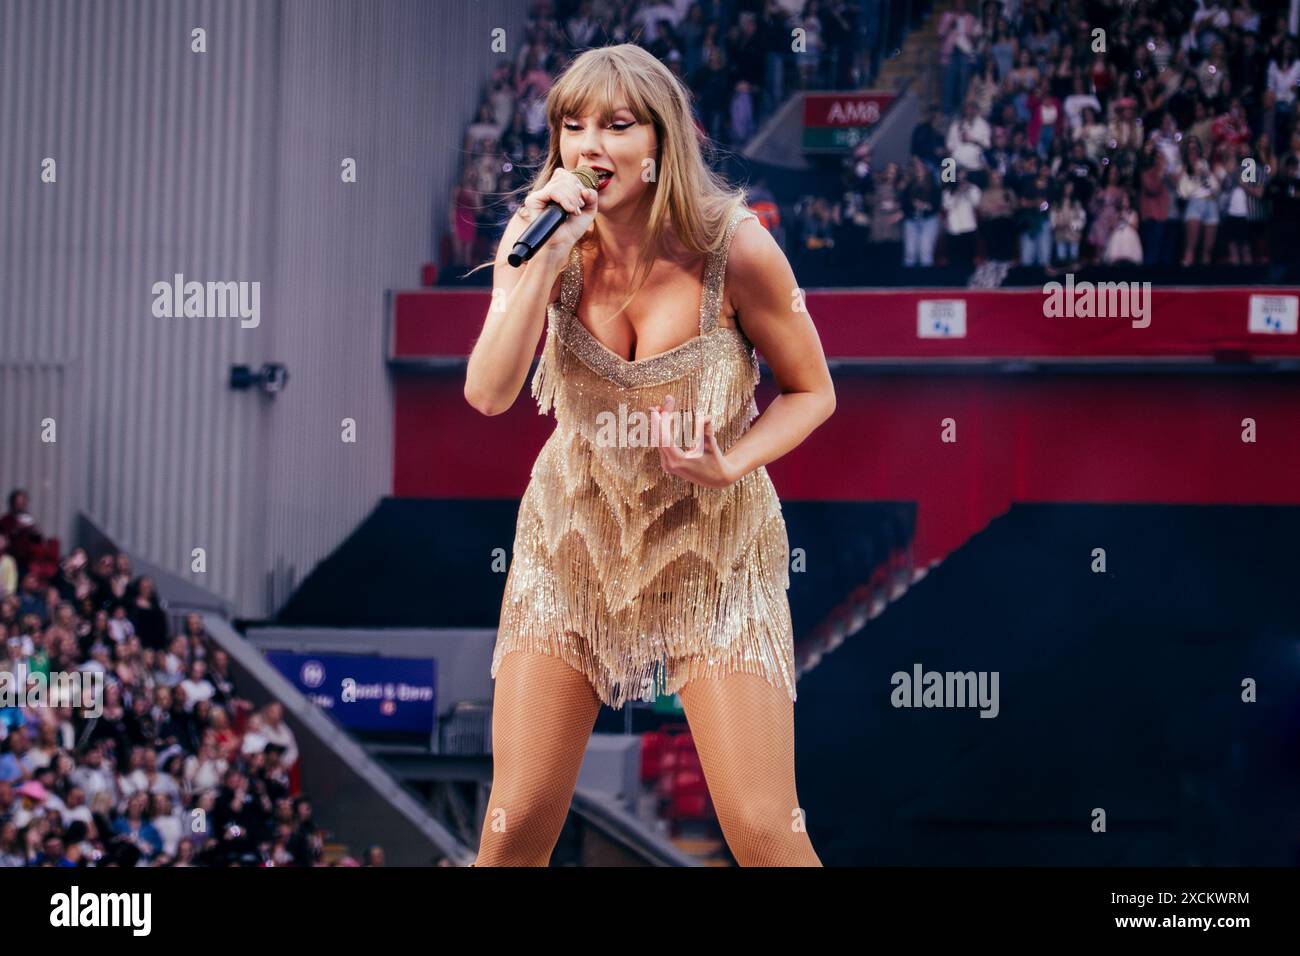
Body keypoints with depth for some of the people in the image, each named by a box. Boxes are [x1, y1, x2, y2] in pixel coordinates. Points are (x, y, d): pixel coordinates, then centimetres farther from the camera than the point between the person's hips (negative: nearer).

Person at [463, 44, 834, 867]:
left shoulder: (735, 251, -18)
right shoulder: (540, 239, -10)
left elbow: (811, 392, -5)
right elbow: (489, 394, -21)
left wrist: (732, 464, -23)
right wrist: (547, 255, -29)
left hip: (712, 550, -2)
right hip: (574, 543, 2)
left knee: (763, 831, -8)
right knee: (517, 821, 0)